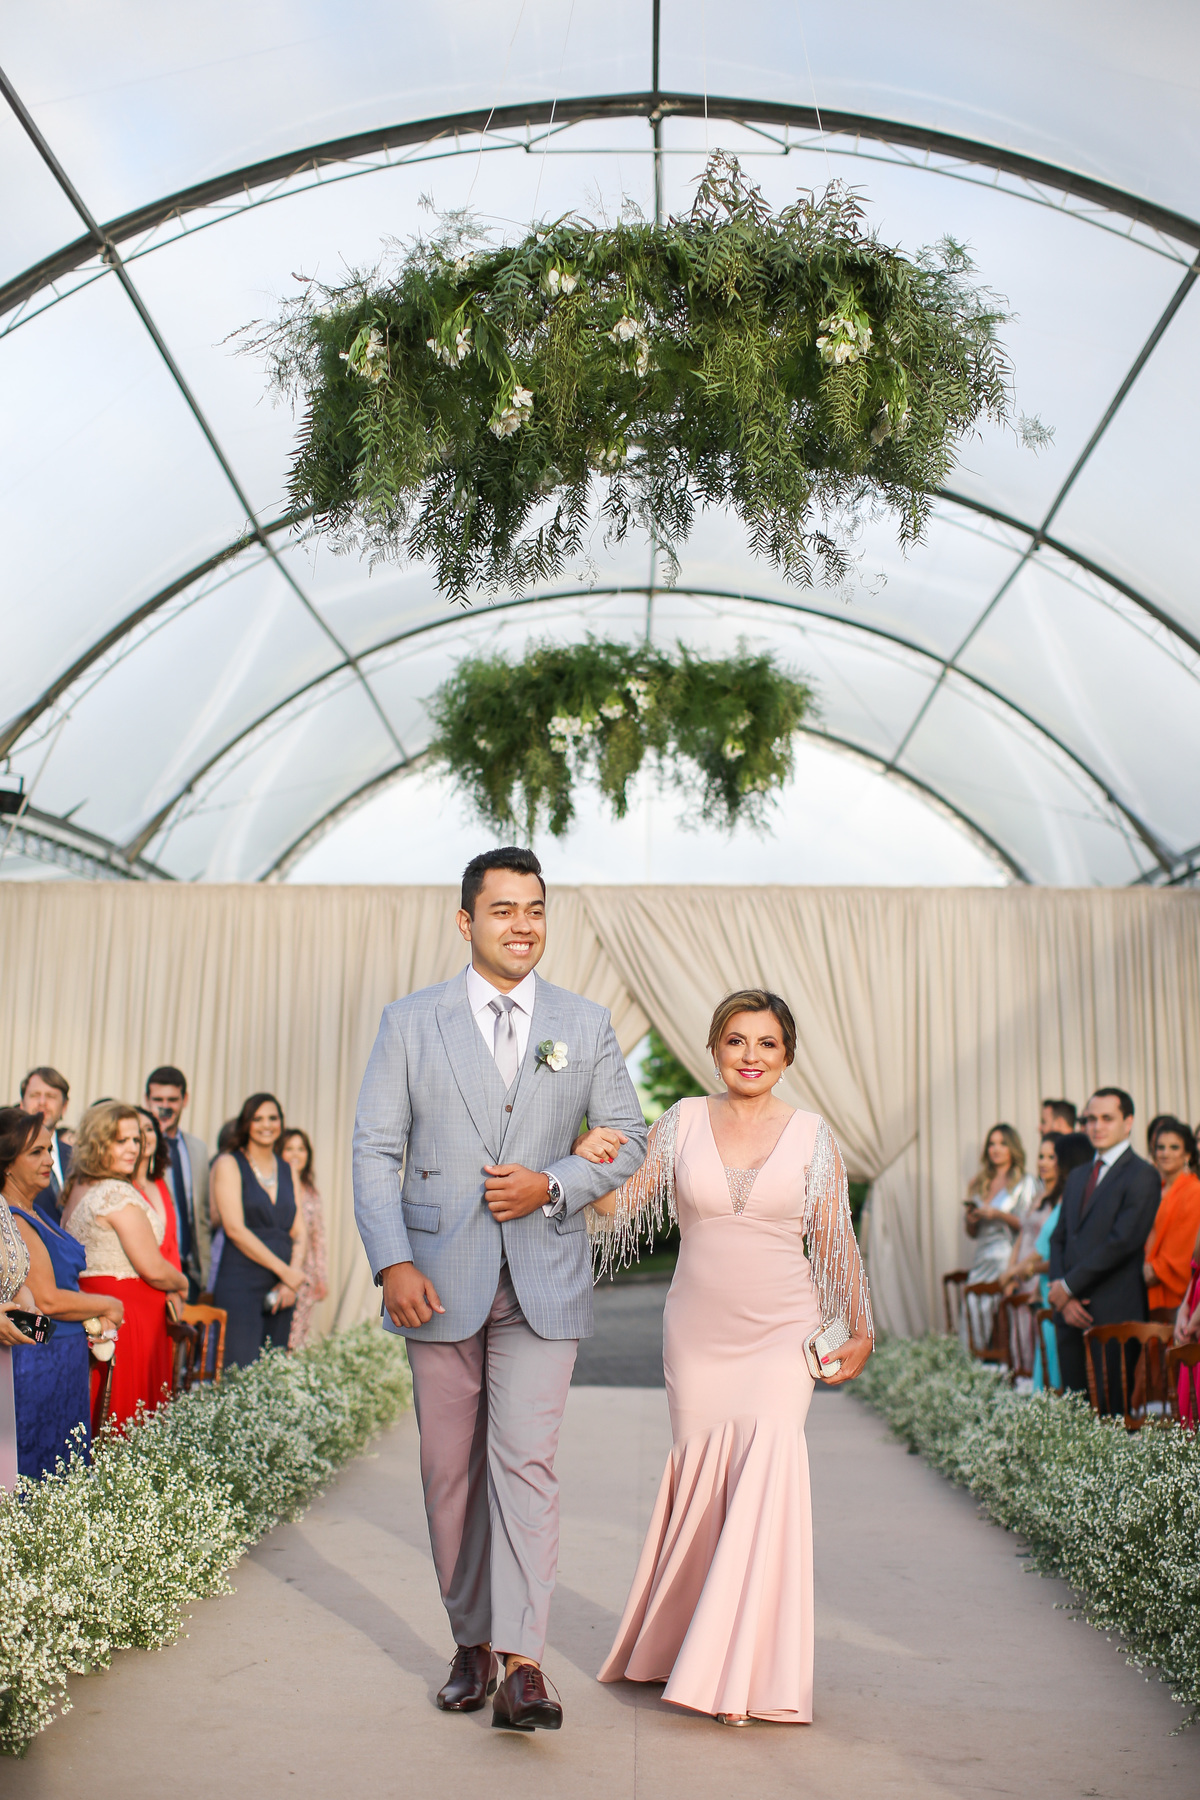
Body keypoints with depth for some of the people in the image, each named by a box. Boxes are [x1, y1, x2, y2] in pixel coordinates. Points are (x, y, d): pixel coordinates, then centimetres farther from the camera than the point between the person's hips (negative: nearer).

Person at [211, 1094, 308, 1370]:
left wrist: (292, 1280, -5)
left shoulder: (287, 1171, 17)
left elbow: (299, 1233, 13)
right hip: (240, 1285, -5)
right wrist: (284, 1270, -11)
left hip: (281, 1290, 5)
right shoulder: (228, 1164, 1)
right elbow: (235, 1228, -9)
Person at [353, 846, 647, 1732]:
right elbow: (376, 1150, -1)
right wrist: (392, 1263, -12)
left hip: (542, 1279, 0)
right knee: (451, 1472, 10)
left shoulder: (587, 1024, 5)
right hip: (440, 1279, 1)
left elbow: (628, 1139, 8)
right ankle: (471, 1645, 27)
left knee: (526, 1463, -7)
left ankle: (522, 1666, -1)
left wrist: (553, 1186, -10)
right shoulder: (411, 1021, 2)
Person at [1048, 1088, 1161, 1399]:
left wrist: (1068, 1286, -10)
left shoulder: (1142, 1176, -5)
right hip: (1072, 1313, 6)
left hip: (1115, 1315, -6)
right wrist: (1062, 1294, 0)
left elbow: (1123, 1241, -14)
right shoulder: (1077, 1177, 20)